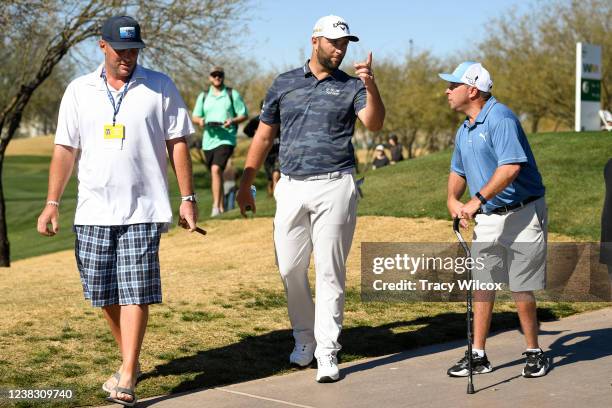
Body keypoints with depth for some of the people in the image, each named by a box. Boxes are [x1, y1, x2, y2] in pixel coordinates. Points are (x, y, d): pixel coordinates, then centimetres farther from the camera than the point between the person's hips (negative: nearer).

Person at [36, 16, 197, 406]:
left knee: (135, 291, -9)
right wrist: (52, 203, 1)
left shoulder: (160, 87, 3)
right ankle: (129, 360, 26)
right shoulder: (79, 91, 8)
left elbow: (178, 144, 3)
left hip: (143, 209, -3)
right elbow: (65, 150, 7)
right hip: (93, 211, 3)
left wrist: (188, 198, -2)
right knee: (105, 292, 8)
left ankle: (127, 377, -9)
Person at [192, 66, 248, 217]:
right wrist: (200, 120, -9)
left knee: (216, 169, -22)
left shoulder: (233, 94, 4)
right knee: (215, 173, 10)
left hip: (226, 139, -5)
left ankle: (216, 207, -24)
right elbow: (194, 116, 15)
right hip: (208, 140, 5)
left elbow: (244, 115, 5)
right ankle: (221, 207, 22)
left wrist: (232, 121, -15)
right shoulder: (203, 96, 14)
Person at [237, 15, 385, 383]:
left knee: (330, 271, -2)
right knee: (291, 268, 7)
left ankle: (328, 351, 2)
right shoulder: (284, 84, 10)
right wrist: (245, 185, 12)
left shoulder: (351, 87, 5)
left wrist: (371, 87, -33)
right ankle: (305, 338, 26)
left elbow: (374, 123, -15)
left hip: (334, 188, -2)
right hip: (292, 187, 3)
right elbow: (264, 137, 14)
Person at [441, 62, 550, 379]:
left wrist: (477, 200, -28)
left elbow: (511, 167, -28)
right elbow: (458, 171, 25)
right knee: (482, 287, 7)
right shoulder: (464, 131, 13)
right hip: (487, 218, 8)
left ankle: (534, 353, 15)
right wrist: (453, 199, 5)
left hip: (521, 214, -8)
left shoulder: (500, 118, -17)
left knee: (521, 289, -1)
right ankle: (478, 356, 13)